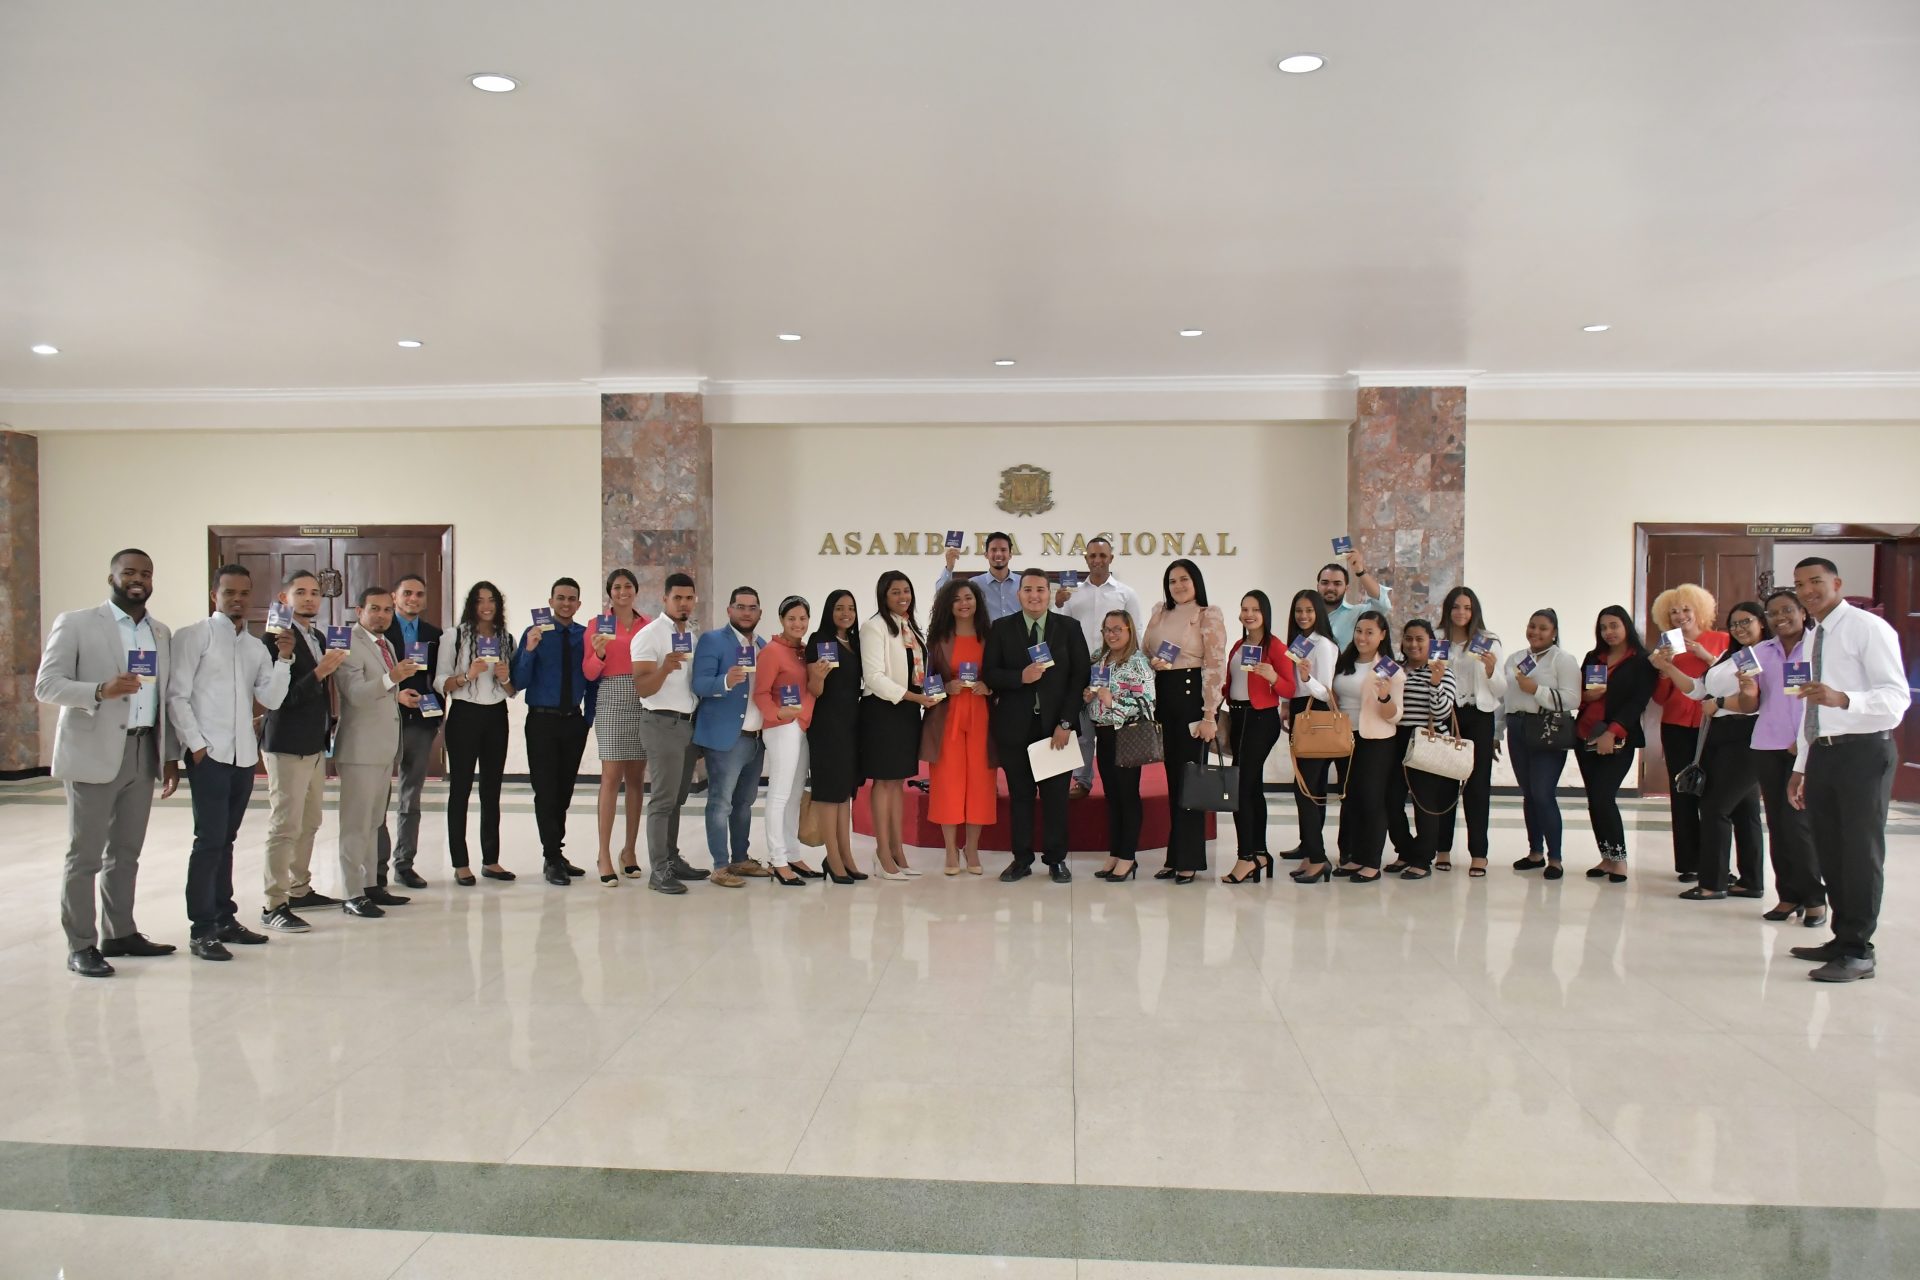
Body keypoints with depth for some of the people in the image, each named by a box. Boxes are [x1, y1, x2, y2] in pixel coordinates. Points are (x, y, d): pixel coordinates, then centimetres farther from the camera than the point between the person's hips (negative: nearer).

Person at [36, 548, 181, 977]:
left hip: (143, 754, 5)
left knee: (126, 852, 12)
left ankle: (119, 933, 21)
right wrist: (101, 690, -25)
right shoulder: (75, 623, -2)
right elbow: (46, 685, -8)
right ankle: (80, 946, 7)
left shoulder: (161, 632, 14)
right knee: (85, 854, 0)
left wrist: (170, 755, 11)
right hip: (94, 755, -5)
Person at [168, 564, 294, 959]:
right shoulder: (194, 636, -2)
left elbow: (271, 699, 5)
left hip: (244, 754, 6)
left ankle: (224, 919, 20)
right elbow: (177, 695, -7)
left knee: (225, 840, 13)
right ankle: (202, 930, -1)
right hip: (208, 753, -6)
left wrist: (283, 658, -7)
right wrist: (196, 745, -12)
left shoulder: (257, 647, 14)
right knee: (210, 840, -6)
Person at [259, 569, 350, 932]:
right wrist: (318, 673, -27)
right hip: (287, 745, -9)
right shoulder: (275, 639, -14)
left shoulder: (319, 638, 13)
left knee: (309, 823, 16)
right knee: (285, 827, -7)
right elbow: (279, 695, -20)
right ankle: (274, 905, -2)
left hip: (316, 745, 9)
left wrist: (329, 727, 14)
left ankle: (300, 890, 27)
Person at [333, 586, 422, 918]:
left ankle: (370, 885, 25)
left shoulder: (386, 644, 17)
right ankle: (352, 895, 0)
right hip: (360, 749, -10)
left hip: (384, 747, 10)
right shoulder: (349, 644, -13)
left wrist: (399, 695, 11)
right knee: (356, 824, -5)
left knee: (373, 822, 16)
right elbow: (355, 693, -26)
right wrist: (391, 679, -38)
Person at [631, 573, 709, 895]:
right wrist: (665, 667, -33)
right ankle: (658, 871, -6)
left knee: (677, 797, 11)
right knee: (663, 798, -9)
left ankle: (672, 860, 18)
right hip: (662, 723, -7)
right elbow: (642, 688, -15)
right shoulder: (649, 635, -9)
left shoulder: (692, 635, 13)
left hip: (688, 722, 7)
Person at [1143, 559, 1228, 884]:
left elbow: (1216, 666, -11)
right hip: (1164, 697, 6)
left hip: (1192, 695, -6)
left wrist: (1209, 715, -16)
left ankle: (1189, 860, 7)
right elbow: (1145, 652, 20)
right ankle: (1175, 857, 18)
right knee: (1172, 777, 10)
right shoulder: (1160, 613, 12)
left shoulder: (1209, 616, -5)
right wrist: (1153, 662, -5)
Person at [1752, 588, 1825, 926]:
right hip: (1768, 746, 4)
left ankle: (1814, 898, 6)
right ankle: (1789, 895, 14)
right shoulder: (1761, 652, 11)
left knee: (1797, 822, -8)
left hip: (1808, 746, -4)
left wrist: (1807, 741, -10)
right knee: (1777, 824, 5)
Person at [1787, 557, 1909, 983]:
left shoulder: (1868, 628, -6)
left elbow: (1898, 695, -16)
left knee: (1861, 851, -4)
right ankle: (1842, 939, 23)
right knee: (1830, 851, 12)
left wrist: (1843, 699, -34)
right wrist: (1801, 767, 20)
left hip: (1863, 752, -8)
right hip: (1822, 755, 8)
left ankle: (1858, 952, 3)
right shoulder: (1815, 638, 18)